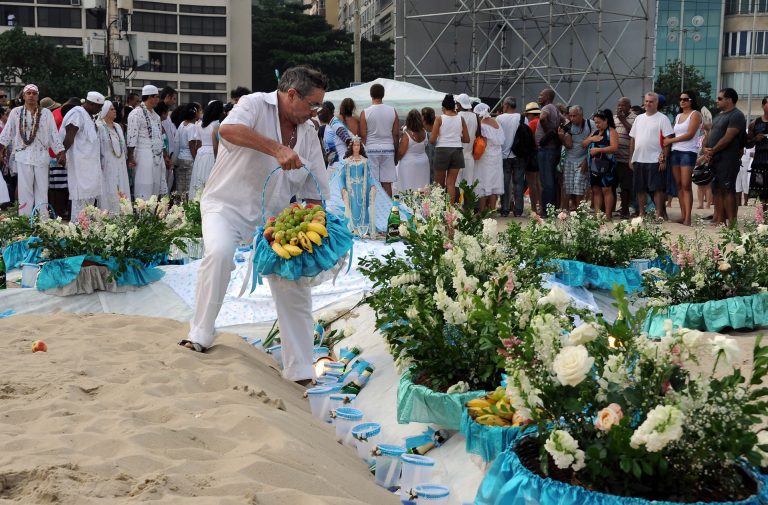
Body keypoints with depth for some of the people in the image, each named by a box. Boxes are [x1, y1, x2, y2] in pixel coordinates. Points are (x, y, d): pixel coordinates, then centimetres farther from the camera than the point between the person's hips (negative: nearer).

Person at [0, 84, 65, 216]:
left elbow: (54, 134, 3)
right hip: (23, 157, 0)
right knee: (25, 190, 0)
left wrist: (60, 152, -3)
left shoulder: (46, 113, 4)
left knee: (42, 190, 3)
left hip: (41, 156, 0)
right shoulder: (16, 112, 5)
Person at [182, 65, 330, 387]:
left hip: (273, 216, 5)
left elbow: (315, 192, 10)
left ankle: (300, 372, 8)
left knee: (295, 283, -3)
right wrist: (278, 149, -38)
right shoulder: (255, 105, -10)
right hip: (227, 205, -5)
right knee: (220, 252, -34)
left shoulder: (308, 134, 7)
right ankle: (201, 334, -14)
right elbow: (228, 130, -34)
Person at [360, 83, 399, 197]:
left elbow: (363, 136, -4)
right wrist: (396, 152, 13)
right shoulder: (392, 111, 3)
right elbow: (396, 134, 5)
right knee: (387, 184, 4)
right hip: (388, 149, 2)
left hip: (371, 149, -2)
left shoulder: (365, 113, -4)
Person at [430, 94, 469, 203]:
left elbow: (432, 140, -9)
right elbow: (466, 139, 6)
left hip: (442, 150, -3)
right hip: (457, 151, 3)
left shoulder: (439, 119, -5)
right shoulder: (460, 119, 4)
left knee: (439, 184, 9)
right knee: (451, 183, 4)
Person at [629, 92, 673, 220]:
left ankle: (659, 214, 0)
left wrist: (664, 159, -14)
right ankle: (641, 213, 18)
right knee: (640, 189, 10)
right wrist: (631, 158, 11)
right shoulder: (639, 118, 14)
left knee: (657, 188, -4)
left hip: (655, 160, -6)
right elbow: (632, 139, 16)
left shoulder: (662, 119, -3)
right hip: (638, 160, 6)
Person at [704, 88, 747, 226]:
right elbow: (710, 135, 19)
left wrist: (713, 151, -10)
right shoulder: (719, 116, 20)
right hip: (714, 159, 9)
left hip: (727, 160, -9)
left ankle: (732, 223, -11)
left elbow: (727, 138, -16)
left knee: (727, 190, -11)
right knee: (717, 190, 9)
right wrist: (706, 149, 0)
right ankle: (719, 220, 13)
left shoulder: (736, 116, -9)